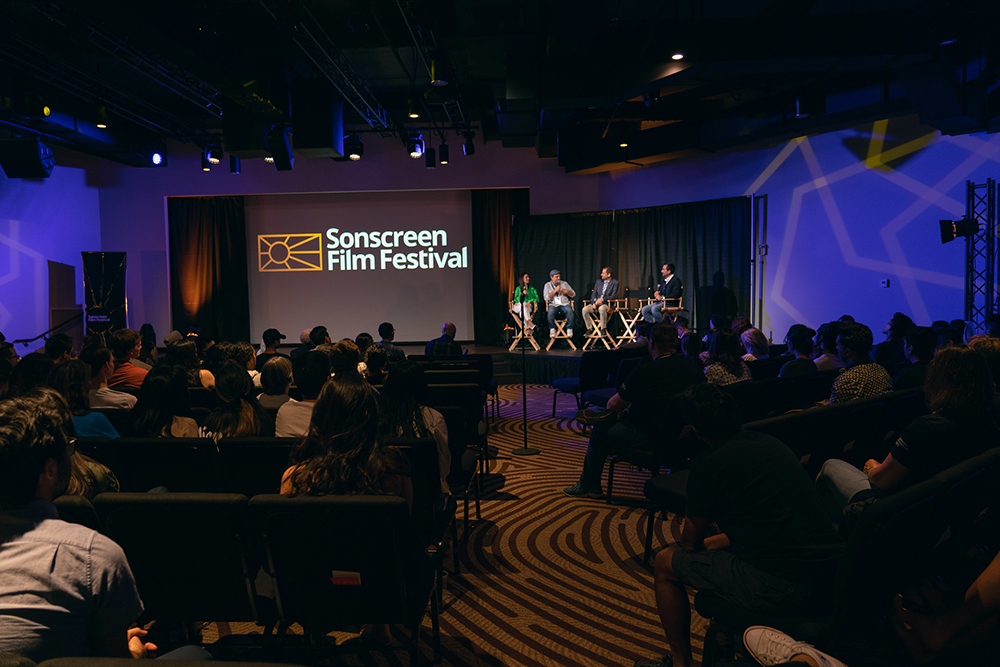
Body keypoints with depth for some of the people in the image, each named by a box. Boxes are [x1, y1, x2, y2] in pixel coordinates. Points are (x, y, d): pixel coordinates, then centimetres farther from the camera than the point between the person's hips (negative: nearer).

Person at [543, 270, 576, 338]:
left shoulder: (564, 283, 13)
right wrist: (555, 291, -12)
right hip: (553, 304, -1)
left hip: (565, 304, 1)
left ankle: (569, 329, -20)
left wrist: (566, 291, -7)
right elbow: (546, 298, -5)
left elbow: (573, 294, 13)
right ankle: (552, 329, -17)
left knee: (569, 311, -33)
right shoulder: (547, 285, 9)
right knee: (550, 312, -36)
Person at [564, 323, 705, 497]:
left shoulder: (644, 371, -19)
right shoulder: (694, 369, -2)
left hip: (653, 437, -7)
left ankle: (589, 486, 28)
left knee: (600, 431, 13)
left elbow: (614, 406, -9)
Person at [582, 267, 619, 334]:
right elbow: (593, 294, 13)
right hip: (596, 303, 5)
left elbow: (613, 296, -7)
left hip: (607, 304, -5)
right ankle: (589, 329, -12)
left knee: (602, 309, -40)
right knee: (585, 309, -24)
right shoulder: (598, 282, 17)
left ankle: (603, 329, -25)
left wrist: (602, 299, -19)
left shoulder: (615, 283, 2)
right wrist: (594, 302, -8)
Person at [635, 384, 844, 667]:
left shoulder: (708, 465, -9)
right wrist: (711, 541, 35)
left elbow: (691, 541, 4)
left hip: (781, 590, -8)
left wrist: (681, 533, 27)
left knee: (665, 564, 13)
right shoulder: (774, 443, 13)